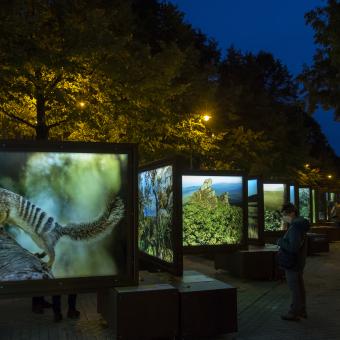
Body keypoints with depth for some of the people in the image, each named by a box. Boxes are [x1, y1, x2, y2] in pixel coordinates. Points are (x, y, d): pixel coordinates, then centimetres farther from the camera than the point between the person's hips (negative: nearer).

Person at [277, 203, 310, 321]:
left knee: (295, 288, -1)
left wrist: (280, 242, -17)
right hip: (297, 263, 10)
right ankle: (302, 311, 28)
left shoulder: (295, 227, -23)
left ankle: (294, 313, 8)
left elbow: (294, 247, -30)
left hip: (292, 264, -10)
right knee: (299, 287, 17)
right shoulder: (299, 225, 9)